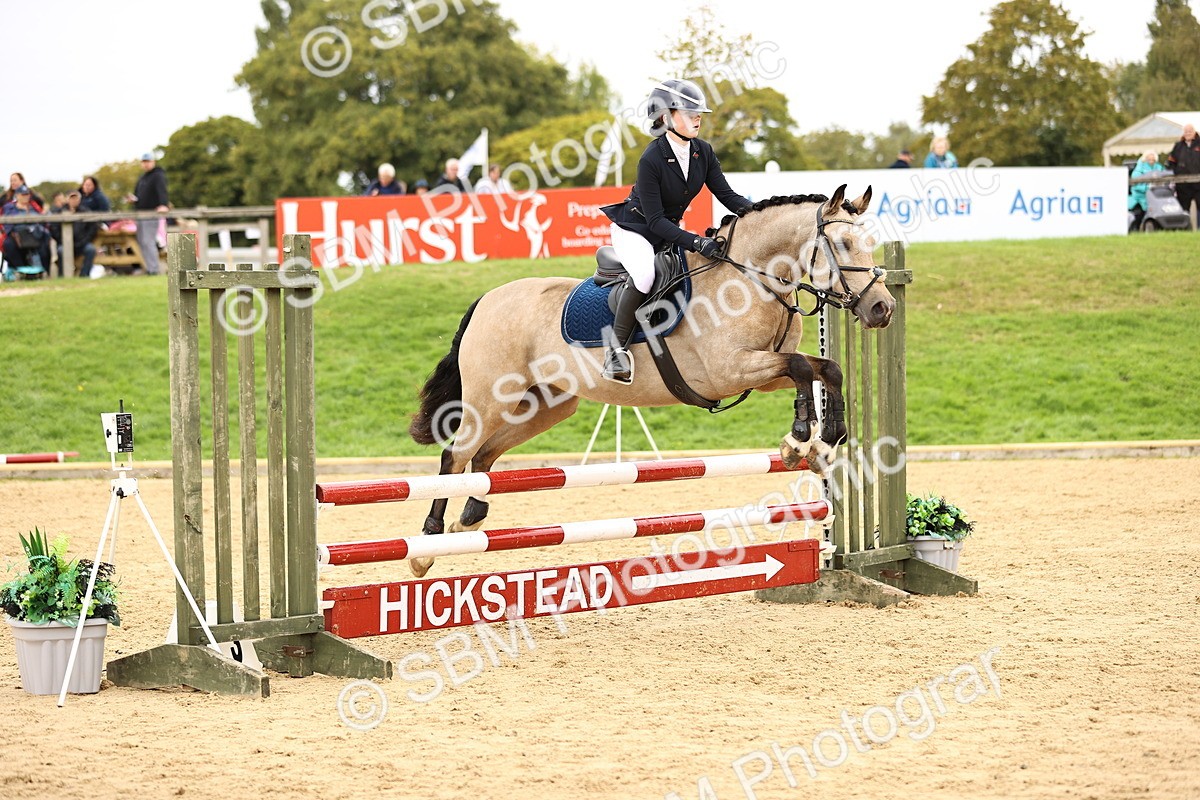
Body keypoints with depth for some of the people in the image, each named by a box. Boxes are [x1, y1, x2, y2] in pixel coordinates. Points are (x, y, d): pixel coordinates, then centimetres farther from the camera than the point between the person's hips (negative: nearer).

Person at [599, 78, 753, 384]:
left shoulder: (703, 152, -7)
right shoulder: (651, 160, -27)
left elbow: (726, 195, -4)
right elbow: (655, 220, -26)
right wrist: (695, 242, -35)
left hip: (669, 230, 8)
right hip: (634, 229, -8)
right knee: (645, 273, -35)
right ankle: (617, 347, -28)